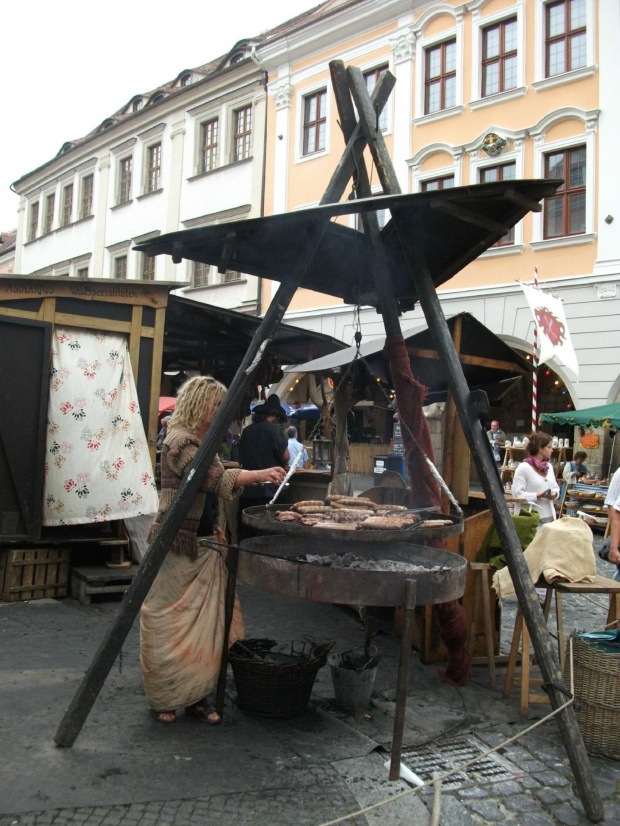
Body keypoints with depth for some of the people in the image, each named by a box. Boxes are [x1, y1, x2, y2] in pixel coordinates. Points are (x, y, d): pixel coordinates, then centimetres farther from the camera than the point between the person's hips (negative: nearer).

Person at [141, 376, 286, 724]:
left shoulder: (204, 441, 14)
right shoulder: (179, 441, -15)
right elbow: (217, 478, -25)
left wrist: (259, 478, 10)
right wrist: (259, 474, -23)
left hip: (203, 545, 9)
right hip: (177, 546, -9)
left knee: (205, 624, 10)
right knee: (170, 624, 2)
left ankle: (195, 696, 21)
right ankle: (164, 700, 17)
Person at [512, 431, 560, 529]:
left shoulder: (549, 466, 15)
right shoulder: (523, 468, -10)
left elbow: (555, 488, 22)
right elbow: (517, 494, -16)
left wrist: (555, 493, -1)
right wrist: (539, 495, -20)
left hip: (549, 517, 7)